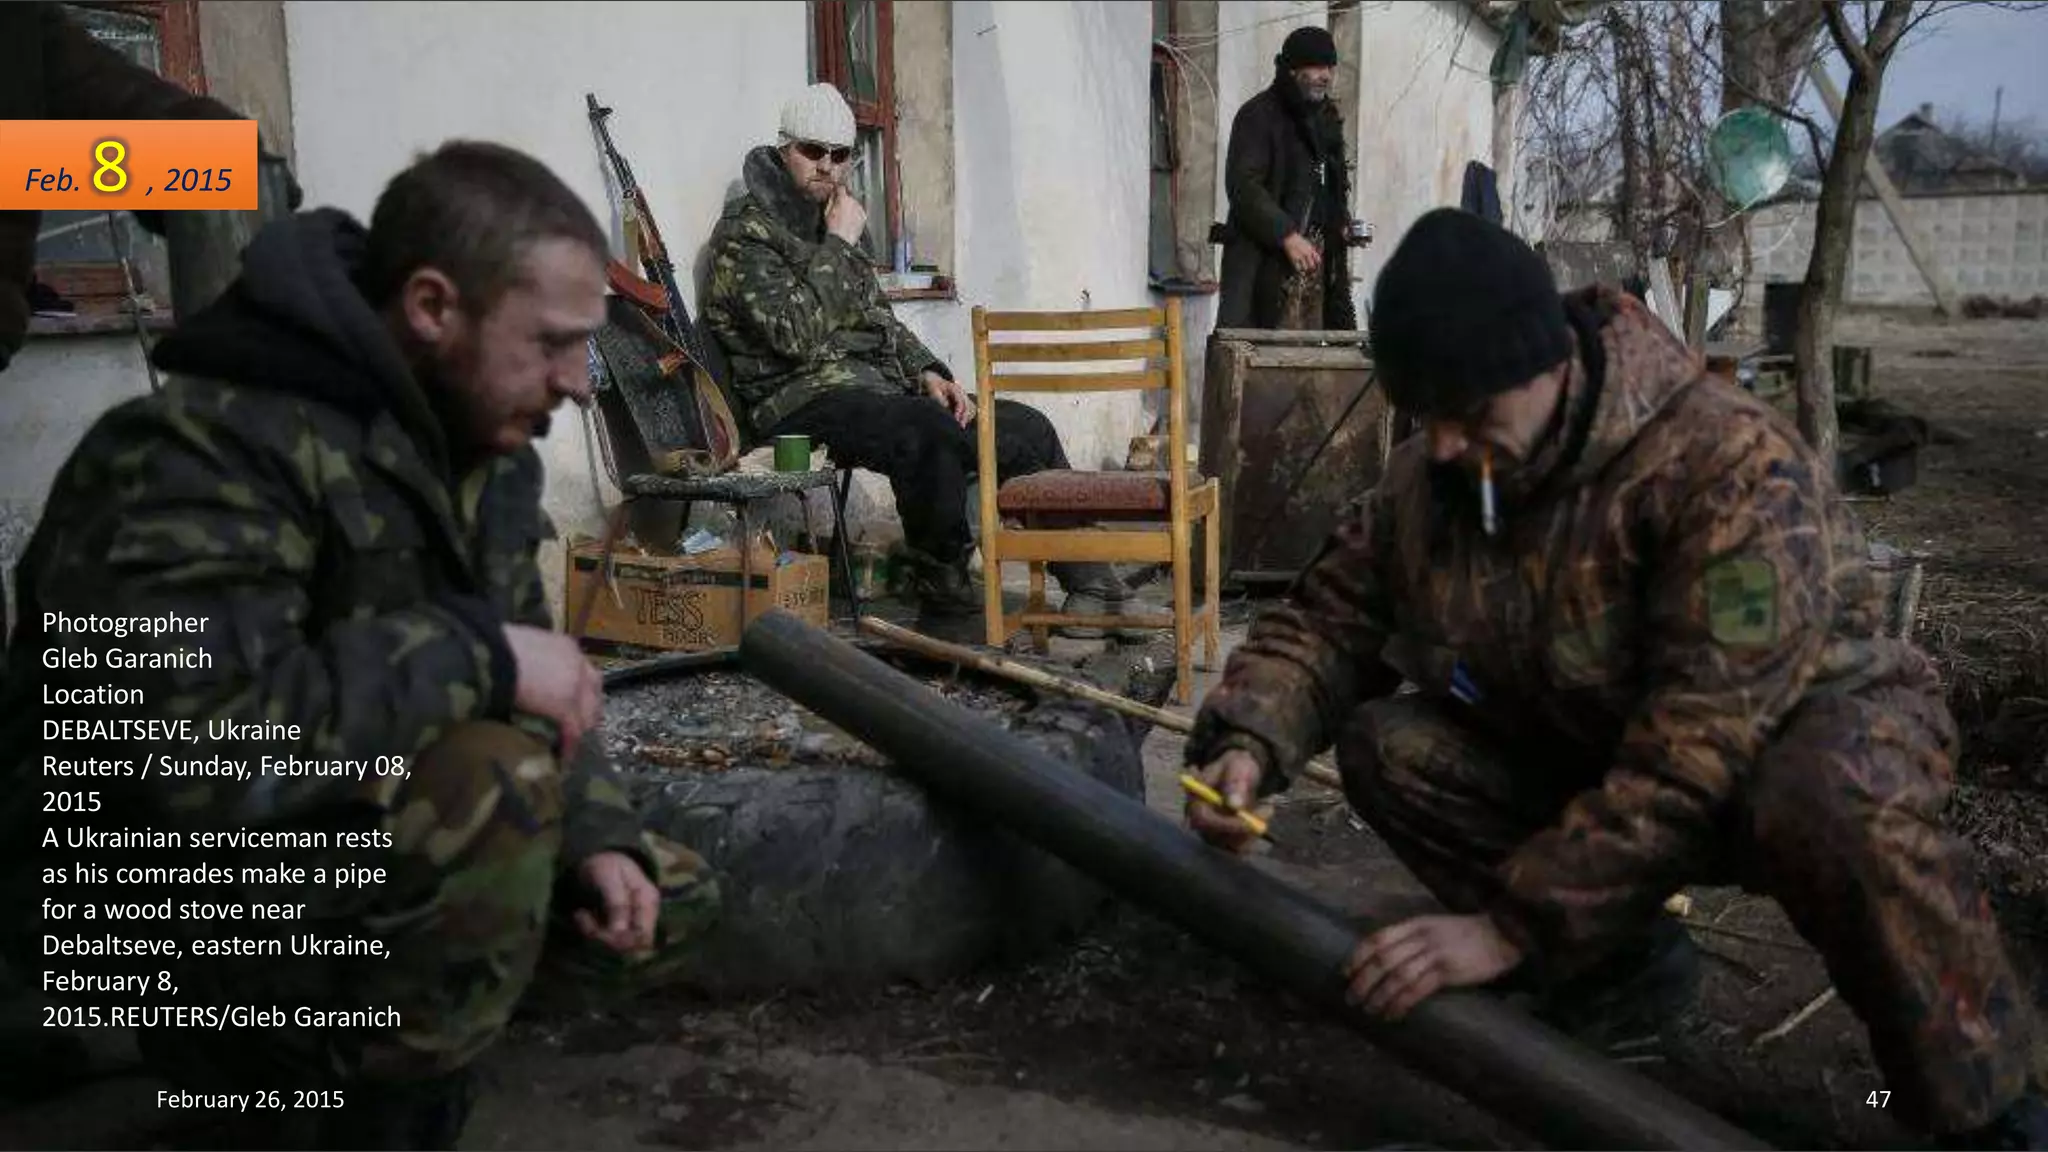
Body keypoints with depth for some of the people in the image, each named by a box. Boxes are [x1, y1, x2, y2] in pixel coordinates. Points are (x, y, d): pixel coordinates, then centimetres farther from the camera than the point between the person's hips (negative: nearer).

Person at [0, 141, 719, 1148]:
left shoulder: (486, 449, 1)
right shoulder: (207, 449, -26)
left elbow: (532, 679, 7)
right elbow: (186, 741, -40)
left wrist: (594, 836, -10)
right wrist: (475, 655, -32)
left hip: (352, 838, 9)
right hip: (157, 887, -8)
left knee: (664, 904, 7)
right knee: (495, 786, -32)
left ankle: (273, 1038, 10)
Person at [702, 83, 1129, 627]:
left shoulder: (830, 220, 22)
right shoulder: (746, 230, -5)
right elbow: (796, 335, -19)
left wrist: (928, 372, 8)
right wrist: (838, 246, -12)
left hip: (878, 386, 9)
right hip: (806, 399, -8)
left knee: (1028, 427, -3)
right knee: (928, 430, -38)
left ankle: (1087, 577, 6)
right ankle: (943, 590, -20)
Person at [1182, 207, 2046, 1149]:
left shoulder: (1734, 471, -31)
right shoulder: (1424, 480, -10)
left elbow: (1690, 761, -35)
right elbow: (1324, 620, 0)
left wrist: (1511, 926, -34)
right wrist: (1248, 740, -22)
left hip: (1797, 729, -6)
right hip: (1584, 754, 6)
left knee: (1828, 797, -41)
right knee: (1385, 744, -13)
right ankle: (1620, 961, 2)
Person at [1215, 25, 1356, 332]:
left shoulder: (1327, 117, 18)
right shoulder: (1258, 116, -6)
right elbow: (1242, 185, -15)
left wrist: (1342, 223, 10)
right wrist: (1287, 235, -21)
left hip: (1315, 257, 7)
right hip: (1263, 257, -7)